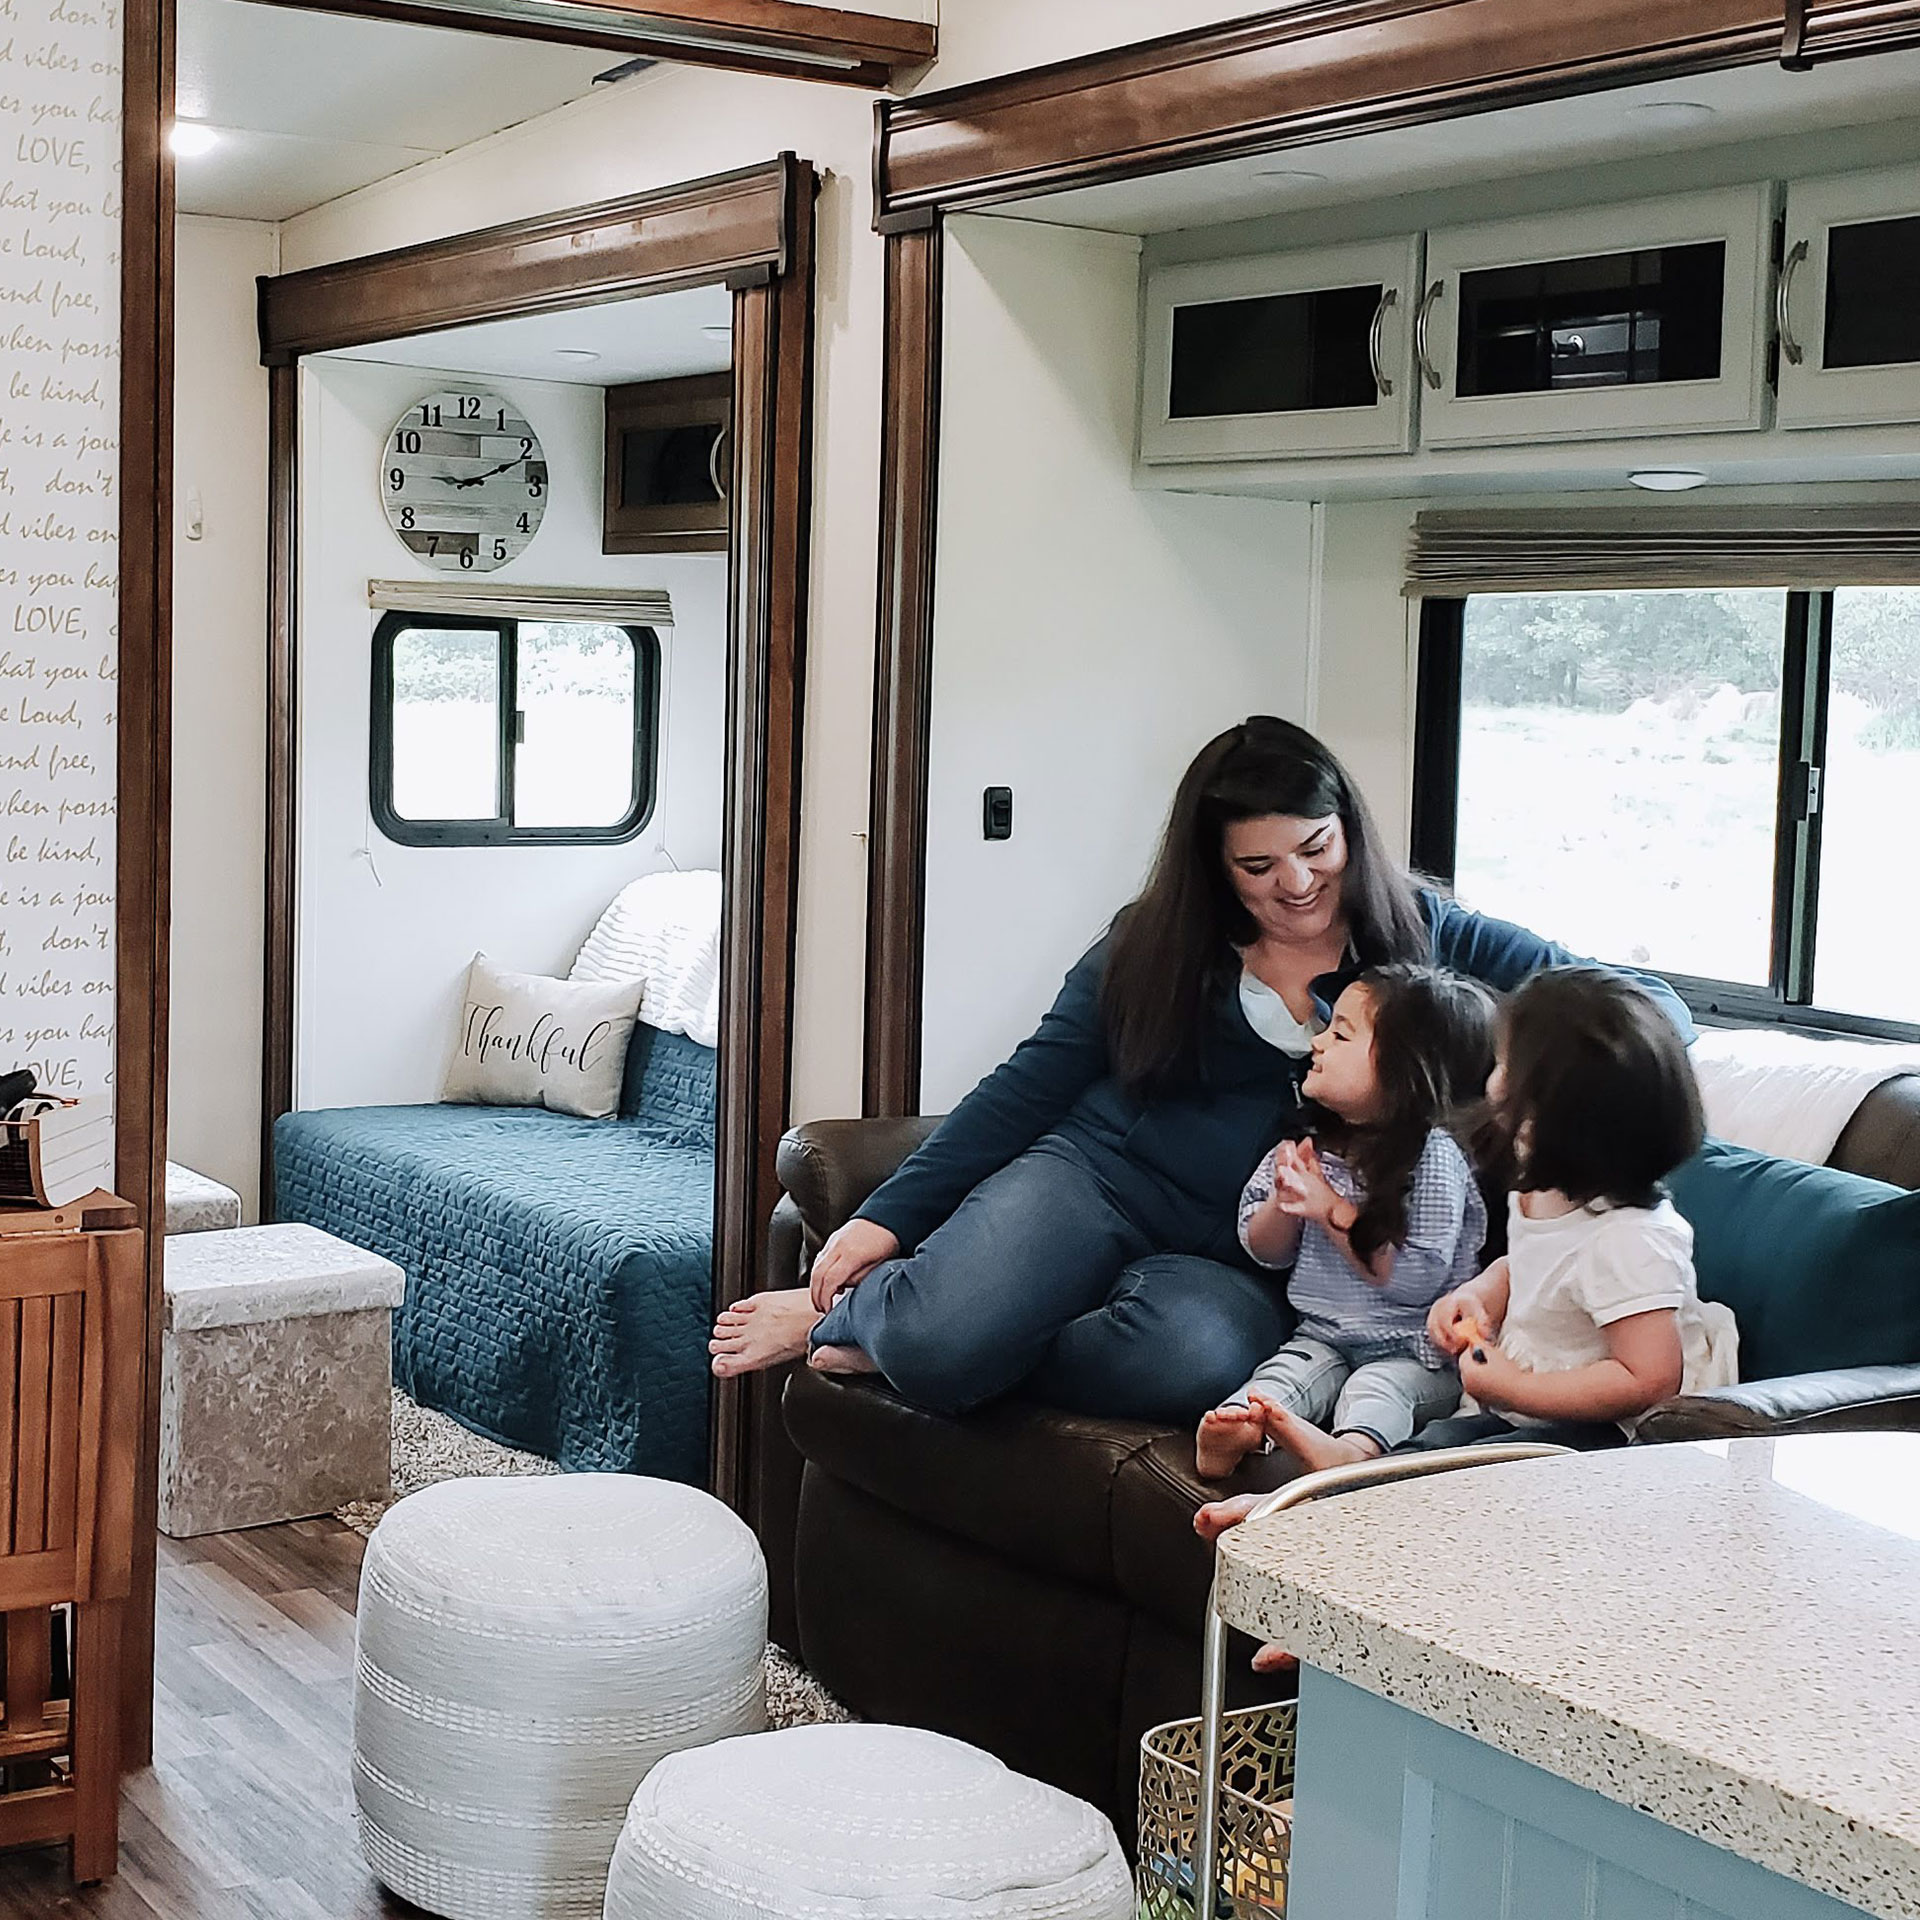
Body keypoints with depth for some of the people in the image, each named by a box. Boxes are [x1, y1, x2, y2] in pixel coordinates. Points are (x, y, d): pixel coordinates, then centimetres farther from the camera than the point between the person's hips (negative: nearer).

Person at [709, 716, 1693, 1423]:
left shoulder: (1421, 937, 7)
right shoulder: (1156, 944, 8)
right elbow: (1029, 1085, 8)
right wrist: (888, 1218, 0)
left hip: (1239, 1258, 1)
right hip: (1091, 1177, 0)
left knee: (1197, 1354, -39)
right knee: (944, 1338, -34)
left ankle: (894, 1341, -15)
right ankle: (846, 1310, 4)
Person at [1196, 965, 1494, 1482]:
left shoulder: (1432, 1158, -12)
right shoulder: (1314, 1142, 9)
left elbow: (1416, 1280, -19)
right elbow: (1263, 1251, 14)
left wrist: (1333, 1211, -19)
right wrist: (1285, 1203, -10)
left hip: (1411, 1348, -6)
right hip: (1322, 1335, 6)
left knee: (1374, 1389, -33)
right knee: (1281, 1376, -22)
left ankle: (1352, 1448, -62)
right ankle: (1234, 1428, -50)